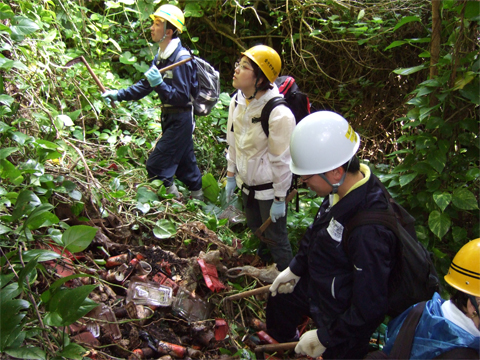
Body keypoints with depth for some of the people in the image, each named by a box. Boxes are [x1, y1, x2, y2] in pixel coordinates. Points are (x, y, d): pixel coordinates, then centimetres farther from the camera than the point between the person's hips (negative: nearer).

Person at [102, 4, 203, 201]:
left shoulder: (181, 59, -21)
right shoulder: (160, 56, 8)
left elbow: (182, 97, -24)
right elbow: (145, 85, 14)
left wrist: (159, 84, -34)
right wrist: (118, 95, 7)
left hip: (181, 120, -9)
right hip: (169, 118, 9)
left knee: (156, 166, -7)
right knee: (185, 164, 19)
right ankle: (199, 201, 34)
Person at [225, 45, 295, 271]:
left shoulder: (278, 114, -31)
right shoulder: (237, 101, -7)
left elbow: (282, 160, -24)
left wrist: (279, 199, -17)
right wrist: (231, 176, 11)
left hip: (269, 189, -8)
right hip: (246, 184, 8)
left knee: (276, 238, 10)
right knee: (256, 230, 29)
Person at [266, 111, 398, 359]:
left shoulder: (370, 230, -41)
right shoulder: (341, 191, -16)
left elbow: (370, 308, -32)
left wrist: (325, 338, -21)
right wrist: (295, 268, 12)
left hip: (342, 318, -8)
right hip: (316, 286, 9)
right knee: (279, 298, 30)